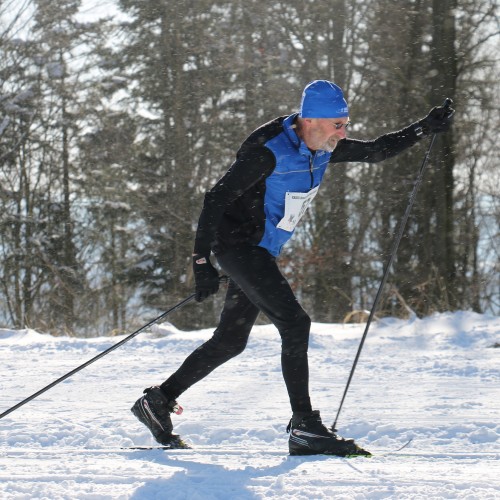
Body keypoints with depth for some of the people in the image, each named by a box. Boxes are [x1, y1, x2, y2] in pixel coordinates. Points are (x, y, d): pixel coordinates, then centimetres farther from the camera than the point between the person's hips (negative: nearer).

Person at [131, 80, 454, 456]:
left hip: (262, 252, 9)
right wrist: (202, 262, -25)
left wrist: (425, 129, 5)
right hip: (238, 244, -9)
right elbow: (216, 199, -22)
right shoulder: (269, 153, -24)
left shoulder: (323, 149, 0)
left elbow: (377, 151, 15)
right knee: (295, 324, -18)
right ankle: (304, 426, -16)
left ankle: (158, 401, 25)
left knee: (231, 341, 14)